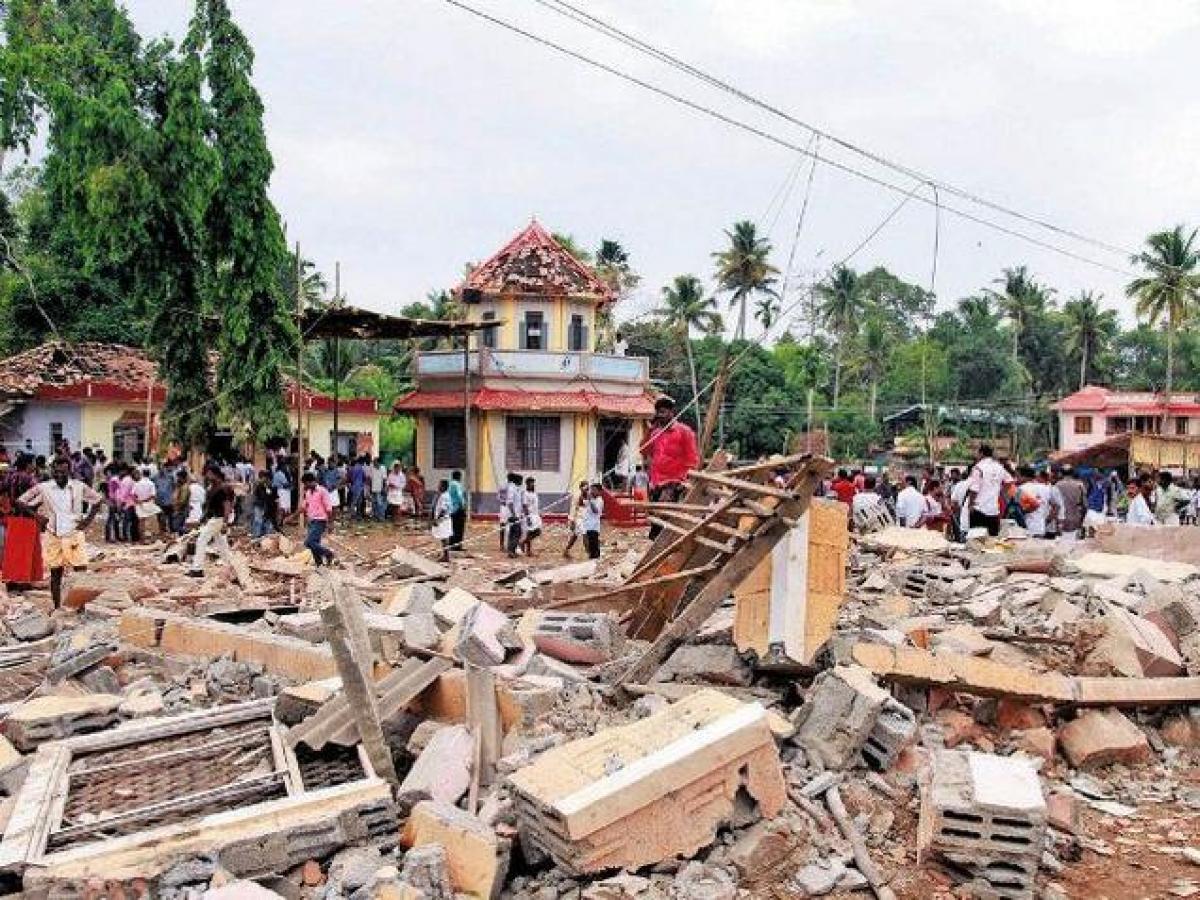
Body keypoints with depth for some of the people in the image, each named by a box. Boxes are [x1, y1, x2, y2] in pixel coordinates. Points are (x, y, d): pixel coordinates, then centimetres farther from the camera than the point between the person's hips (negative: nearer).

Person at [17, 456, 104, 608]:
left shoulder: (79, 487, -2)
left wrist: (89, 518, 0)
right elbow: (21, 501, 3)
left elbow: (98, 500, 10)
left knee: (81, 571, -4)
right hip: (53, 536, 0)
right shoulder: (43, 488, -3)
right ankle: (57, 608, 17)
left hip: (74, 534, 0)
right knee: (55, 574, 7)